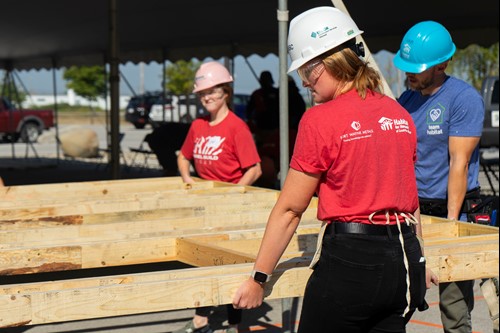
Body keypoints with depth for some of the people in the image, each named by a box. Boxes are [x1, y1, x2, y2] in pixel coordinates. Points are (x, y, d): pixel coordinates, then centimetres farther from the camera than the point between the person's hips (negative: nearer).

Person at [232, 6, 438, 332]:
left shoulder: (320, 119, -10)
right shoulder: (398, 113, 9)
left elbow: (290, 209, -8)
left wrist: (258, 279, -1)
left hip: (349, 258, -7)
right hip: (404, 258, 7)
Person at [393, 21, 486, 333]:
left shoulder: (464, 98, -9)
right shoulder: (407, 99, 11)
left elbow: (459, 163, -13)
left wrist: (451, 221, -15)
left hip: (448, 209, -5)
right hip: (410, 208, 5)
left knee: (454, 301, -6)